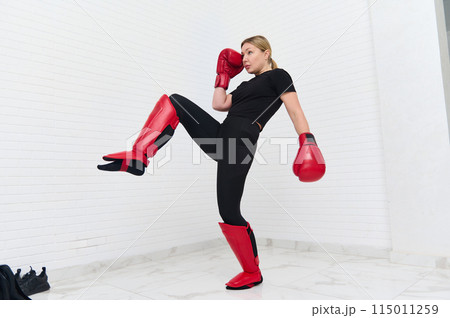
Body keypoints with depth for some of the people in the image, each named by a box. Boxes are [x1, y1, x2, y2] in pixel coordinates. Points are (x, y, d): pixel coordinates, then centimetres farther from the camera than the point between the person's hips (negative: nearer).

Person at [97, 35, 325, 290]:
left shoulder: (277, 76, 7)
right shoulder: (246, 86, 30)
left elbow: (296, 111, -5)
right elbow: (219, 104, 18)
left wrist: (308, 142, -18)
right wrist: (224, 74, 26)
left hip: (239, 144, -8)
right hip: (219, 137, 8)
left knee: (229, 212, -7)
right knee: (175, 101, -2)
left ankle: (253, 273, 15)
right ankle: (138, 158, -14)